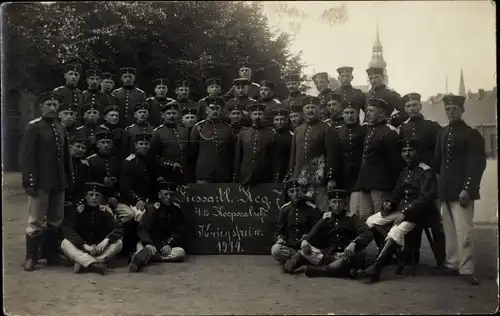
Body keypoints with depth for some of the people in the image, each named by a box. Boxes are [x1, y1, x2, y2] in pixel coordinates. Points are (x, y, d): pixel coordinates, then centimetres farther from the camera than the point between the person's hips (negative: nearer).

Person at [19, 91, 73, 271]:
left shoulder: (61, 129, 14)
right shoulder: (33, 127, -6)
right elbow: (25, 156, -12)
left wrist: (69, 180, 11)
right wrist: (29, 182, -18)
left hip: (58, 183, 6)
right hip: (41, 183, -6)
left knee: (55, 221, 13)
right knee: (35, 221, 0)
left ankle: (52, 255, 24)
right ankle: (31, 258, 9)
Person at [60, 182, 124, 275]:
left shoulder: (104, 212, 0)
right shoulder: (77, 210, -6)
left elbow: (118, 229, -9)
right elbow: (67, 230, -18)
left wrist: (106, 240, -30)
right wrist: (85, 245, -30)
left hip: (99, 249, 2)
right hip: (80, 249, -1)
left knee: (118, 243, -23)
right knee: (65, 243, -29)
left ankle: (84, 263, -38)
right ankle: (94, 264, -49)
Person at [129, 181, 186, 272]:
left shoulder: (177, 209, 3)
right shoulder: (153, 208, -4)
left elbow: (178, 232, 2)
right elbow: (142, 229, -13)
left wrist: (169, 244, -17)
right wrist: (148, 244, -32)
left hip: (168, 245, 2)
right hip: (151, 242, -2)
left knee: (181, 252, -30)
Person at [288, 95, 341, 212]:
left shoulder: (327, 130, 0)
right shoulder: (297, 130, 17)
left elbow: (332, 155, -6)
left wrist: (332, 178, -11)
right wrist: (291, 177, 13)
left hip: (319, 179, -5)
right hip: (299, 179, 5)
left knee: (322, 210, -7)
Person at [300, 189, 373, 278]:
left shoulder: (351, 218, 4)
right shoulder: (325, 219, 12)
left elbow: (368, 234, -13)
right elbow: (312, 233, 0)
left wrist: (353, 243, -33)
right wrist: (305, 241, -25)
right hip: (329, 255, 2)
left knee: (358, 255, -36)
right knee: (303, 251, -20)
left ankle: (322, 270, -33)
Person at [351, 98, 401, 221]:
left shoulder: (389, 132, -10)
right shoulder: (368, 129, 14)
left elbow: (395, 161, -11)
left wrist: (392, 187, -12)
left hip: (380, 184, -8)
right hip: (365, 182, 8)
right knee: (363, 219, 7)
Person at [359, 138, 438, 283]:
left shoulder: (427, 172, -6)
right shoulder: (403, 173, 21)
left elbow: (426, 198, -16)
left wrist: (404, 213, -23)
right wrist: (388, 204, -5)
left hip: (415, 211, -9)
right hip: (399, 208, 9)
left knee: (396, 231, -33)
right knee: (370, 221, -4)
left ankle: (375, 268, -39)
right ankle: (390, 252, 5)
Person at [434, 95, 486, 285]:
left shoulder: (472, 134, -3)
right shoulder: (442, 134, 15)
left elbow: (477, 165, -10)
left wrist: (467, 189, -19)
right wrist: (441, 183, 14)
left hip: (462, 191, -6)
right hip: (445, 190, 6)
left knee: (463, 232, -10)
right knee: (449, 232, 11)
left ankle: (466, 269, -6)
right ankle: (452, 264, 19)